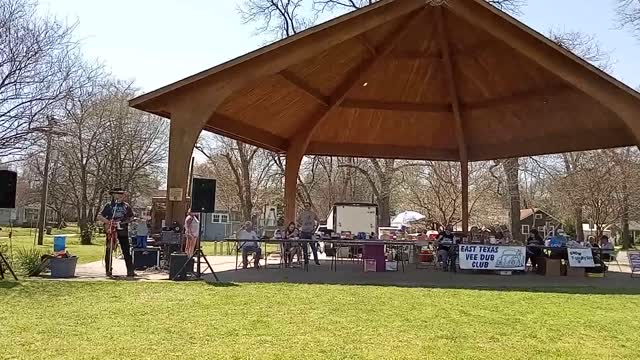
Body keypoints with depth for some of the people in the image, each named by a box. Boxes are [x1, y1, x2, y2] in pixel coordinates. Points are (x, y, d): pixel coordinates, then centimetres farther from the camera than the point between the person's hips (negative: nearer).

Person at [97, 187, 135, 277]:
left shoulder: (126, 206, 10)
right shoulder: (108, 205, 3)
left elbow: (131, 217, 16)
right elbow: (99, 216, 0)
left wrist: (126, 221, -6)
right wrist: (108, 222, -14)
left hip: (123, 232, 1)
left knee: (126, 251, -1)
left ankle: (130, 270, -1)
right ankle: (108, 270, 16)